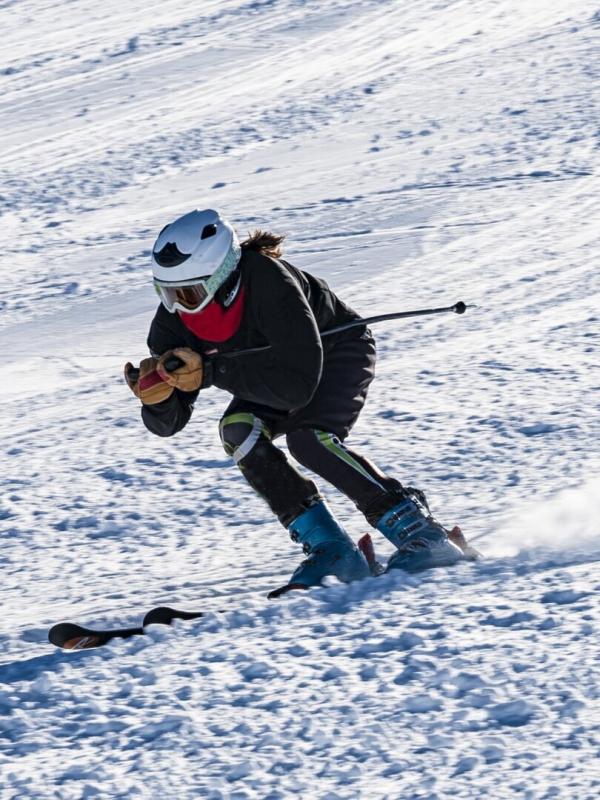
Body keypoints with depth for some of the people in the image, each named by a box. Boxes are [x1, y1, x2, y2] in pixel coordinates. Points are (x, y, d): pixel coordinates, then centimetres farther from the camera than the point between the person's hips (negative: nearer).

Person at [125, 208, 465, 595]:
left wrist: (212, 371, -44)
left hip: (338, 350, -6)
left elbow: (298, 384, -43)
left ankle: (419, 533, -20)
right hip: (276, 366, 6)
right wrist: (157, 394, -39)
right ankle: (328, 547, -20)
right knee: (238, 429, -24)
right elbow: (168, 423, -16)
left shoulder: (271, 285, -39)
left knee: (308, 438, -31)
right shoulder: (174, 320, -21)